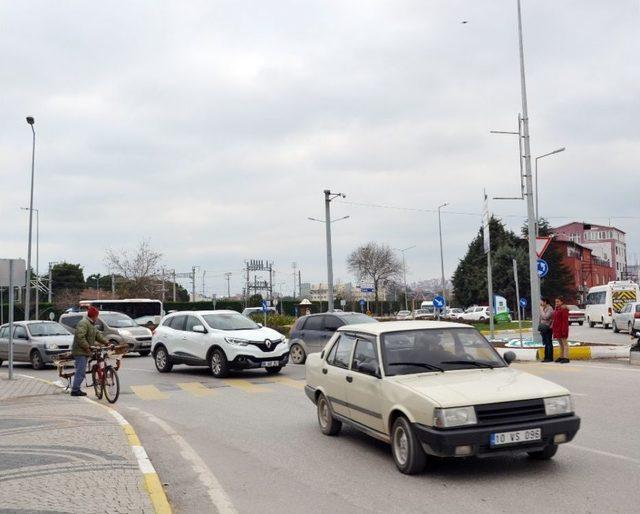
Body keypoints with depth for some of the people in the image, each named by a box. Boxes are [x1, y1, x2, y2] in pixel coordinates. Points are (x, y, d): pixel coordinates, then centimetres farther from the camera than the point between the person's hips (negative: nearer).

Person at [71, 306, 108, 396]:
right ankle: (75, 390, -9)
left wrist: (106, 343, 12)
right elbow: (80, 337, -25)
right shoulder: (83, 323, -16)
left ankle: (76, 389, 18)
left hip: (85, 352, 11)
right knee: (81, 372, -11)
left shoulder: (91, 324, 19)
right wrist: (87, 347, -26)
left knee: (81, 371, 13)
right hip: (80, 352, -11)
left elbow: (98, 335, 22)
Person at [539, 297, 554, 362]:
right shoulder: (544, 309, 14)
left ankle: (550, 358, -1)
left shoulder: (550, 309, -11)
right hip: (543, 328, 9)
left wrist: (541, 310, -13)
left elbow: (546, 317, -23)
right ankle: (546, 357, 15)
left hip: (548, 328, -9)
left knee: (549, 343, -5)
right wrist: (540, 328, 18)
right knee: (546, 343, 11)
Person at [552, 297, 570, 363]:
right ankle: (561, 357, 20)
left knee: (564, 343, -6)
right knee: (560, 343, 14)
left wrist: (564, 330, -22)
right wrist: (552, 326, 17)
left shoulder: (564, 309, -13)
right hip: (557, 329, 9)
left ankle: (566, 358, -5)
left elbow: (565, 321, -18)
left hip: (562, 328, -9)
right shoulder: (556, 309, 16)